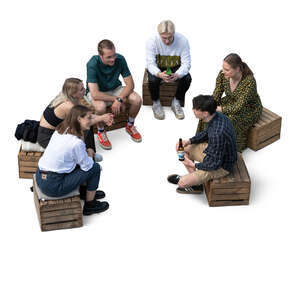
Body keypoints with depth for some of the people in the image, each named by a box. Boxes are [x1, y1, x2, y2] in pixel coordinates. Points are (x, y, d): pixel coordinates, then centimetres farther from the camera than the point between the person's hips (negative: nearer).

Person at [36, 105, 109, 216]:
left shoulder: (60, 130, 3)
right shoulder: (77, 142, -22)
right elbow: (87, 165, -8)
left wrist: (85, 154, 11)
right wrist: (90, 157, 12)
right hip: (53, 187, -8)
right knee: (95, 168, 2)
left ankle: (84, 190, 39)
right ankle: (90, 205, 17)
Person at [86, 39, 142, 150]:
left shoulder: (120, 59, -21)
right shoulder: (92, 64, -31)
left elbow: (130, 84, -16)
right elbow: (95, 94, -35)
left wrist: (119, 100, -31)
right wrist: (116, 99, -28)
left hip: (115, 89, 4)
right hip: (97, 92, -4)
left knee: (137, 99, -20)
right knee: (100, 106, -37)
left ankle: (130, 125, 10)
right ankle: (101, 132, -5)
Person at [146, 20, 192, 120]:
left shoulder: (182, 40, -23)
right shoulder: (152, 41, -24)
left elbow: (186, 63, -21)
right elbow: (150, 64, -24)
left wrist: (177, 75, -44)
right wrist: (159, 74, -48)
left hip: (175, 68, 1)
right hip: (157, 68, -1)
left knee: (187, 78, -27)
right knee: (153, 80, -33)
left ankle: (176, 102, 0)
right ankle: (156, 103, -1)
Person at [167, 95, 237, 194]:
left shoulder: (218, 133, -38)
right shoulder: (215, 116, -11)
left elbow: (215, 164, -29)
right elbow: (205, 134, 11)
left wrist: (193, 165, -15)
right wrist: (189, 141, -3)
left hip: (221, 166, -9)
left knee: (182, 183, -11)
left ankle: (196, 185, 23)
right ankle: (193, 177, 23)